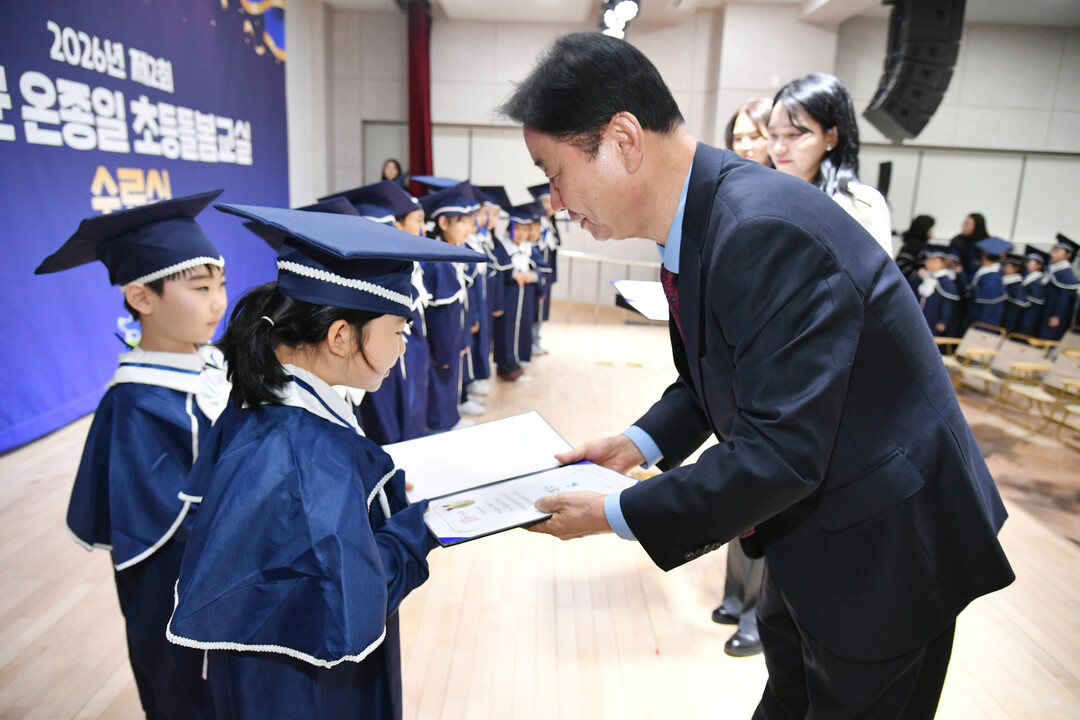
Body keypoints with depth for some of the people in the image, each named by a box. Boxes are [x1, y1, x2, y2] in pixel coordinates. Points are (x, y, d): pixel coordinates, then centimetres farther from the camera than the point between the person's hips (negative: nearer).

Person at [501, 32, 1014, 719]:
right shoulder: (701, 216, -3)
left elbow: (781, 452, -33)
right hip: (806, 525, 9)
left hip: (885, 541, -8)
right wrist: (639, 443, -4)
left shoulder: (767, 231, -34)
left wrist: (616, 515, -25)